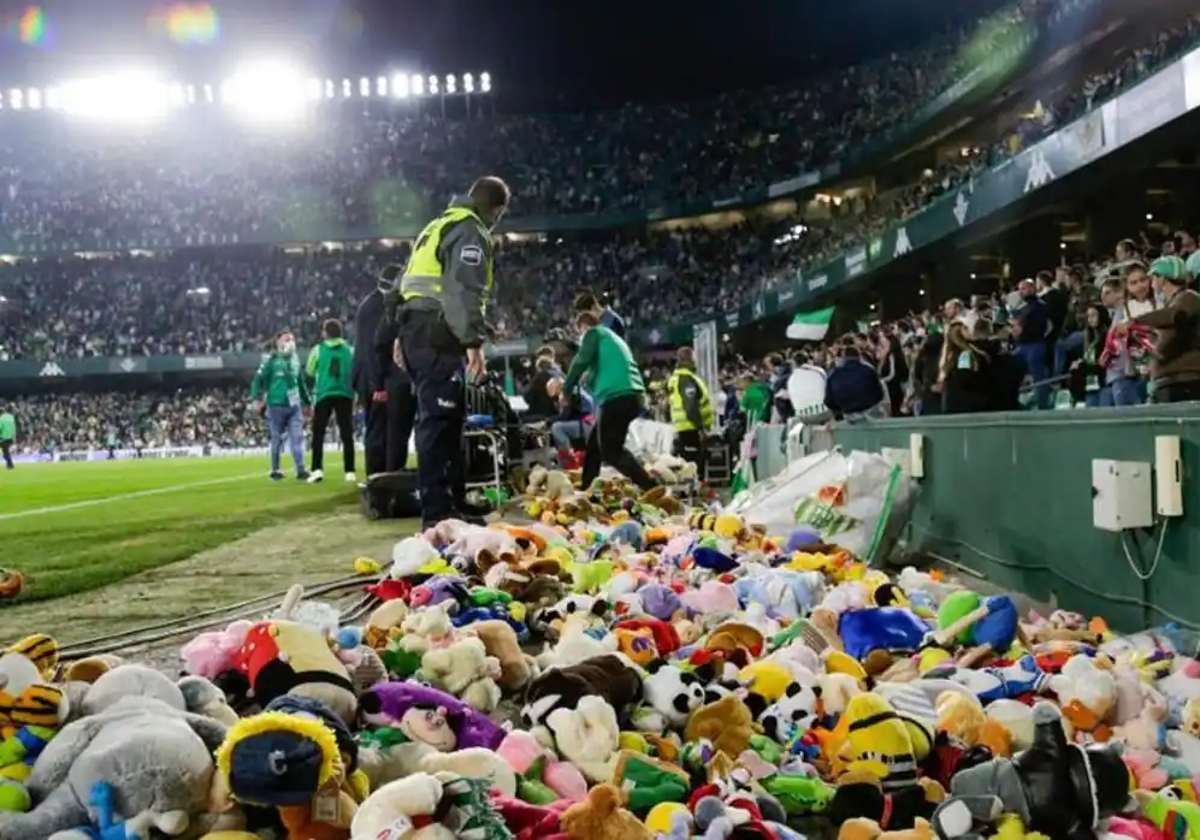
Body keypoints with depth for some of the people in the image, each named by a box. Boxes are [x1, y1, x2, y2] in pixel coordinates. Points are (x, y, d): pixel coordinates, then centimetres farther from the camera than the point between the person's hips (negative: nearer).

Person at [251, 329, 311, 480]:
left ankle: (300, 469, -2)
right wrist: (259, 399, -14)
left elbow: (301, 383, 21)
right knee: (277, 439, 4)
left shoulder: (295, 361, 11)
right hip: (277, 406, -4)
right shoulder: (271, 360, -5)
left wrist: (306, 402, 24)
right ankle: (275, 470, 15)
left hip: (295, 406, 4)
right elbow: (258, 380, -6)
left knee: (297, 437, -3)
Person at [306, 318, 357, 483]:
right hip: (345, 394, 1)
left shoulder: (318, 350, 1)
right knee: (347, 434, 5)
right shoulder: (349, 350, 4)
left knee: (318, 434, 5)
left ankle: (317, 470, -6)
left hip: (324, 394, -1)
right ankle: (349, 471, 2)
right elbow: (356, 372, 5)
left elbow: (309, 371, 12)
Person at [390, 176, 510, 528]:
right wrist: (474, 341, -25)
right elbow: (465, 290, -20)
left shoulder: (439, 226, 26)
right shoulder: (471, 232, -6)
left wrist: (401, 333, 28)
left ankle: (452, 503, 18)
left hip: (415, 329, 10)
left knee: (445, 418, 13)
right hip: (436, 335, -10)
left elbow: (412, 280, 27)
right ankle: (438, 512, -14)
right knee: (439, 421, -12)